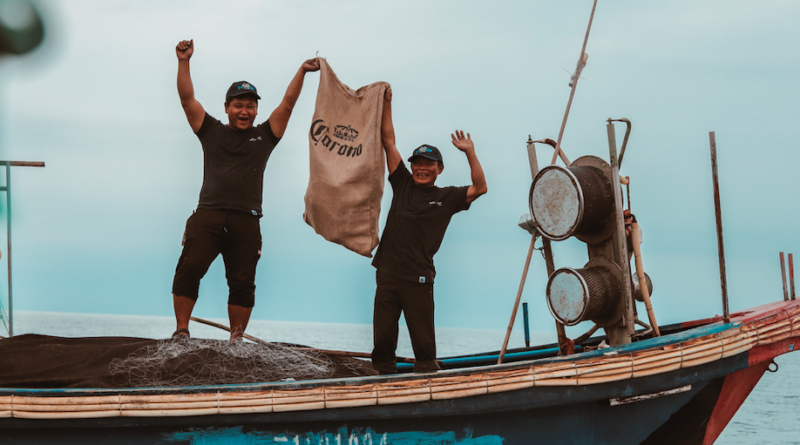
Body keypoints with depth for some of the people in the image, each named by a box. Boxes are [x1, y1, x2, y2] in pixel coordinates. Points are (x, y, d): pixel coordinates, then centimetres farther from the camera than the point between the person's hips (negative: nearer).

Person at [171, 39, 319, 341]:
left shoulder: (264, 136, 17)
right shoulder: (212, 131, 16)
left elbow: (288, 103, 14)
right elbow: (187, 98, 11)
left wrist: (302, 72, 8)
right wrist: (184, 62, 3)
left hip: (246, 222, 1)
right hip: (207, 216, -1)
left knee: (242, 283, 0)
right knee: (188, 270, -14)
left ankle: (236, 339, 9)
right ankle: (181, 331, -6)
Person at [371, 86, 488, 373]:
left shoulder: (446, 198, 7)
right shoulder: (402, 184, 11)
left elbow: (480, 188, -5)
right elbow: (388, 140, 10)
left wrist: (470, 153, -13)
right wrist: (386, 103, 6)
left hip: (419, 279, -2)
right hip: (387, 274, 2)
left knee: (424, 344, -1)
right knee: (383, 339, 4)